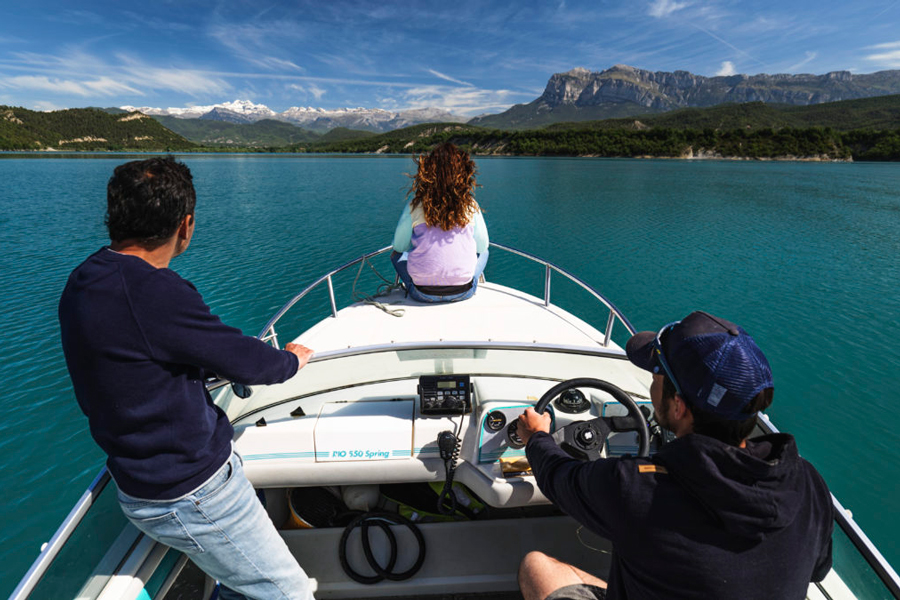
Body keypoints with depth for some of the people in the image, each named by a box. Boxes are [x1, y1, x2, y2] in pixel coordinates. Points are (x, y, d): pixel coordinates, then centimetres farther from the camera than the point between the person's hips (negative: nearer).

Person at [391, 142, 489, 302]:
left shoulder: (415, 206, -8)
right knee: (483, 252, 30)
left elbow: (399, 246, 4)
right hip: (463, 292, 1)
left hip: (423, 294, 0)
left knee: (397, 254, 27)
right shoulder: (470, 206, -7)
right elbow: (482, 246, 6)